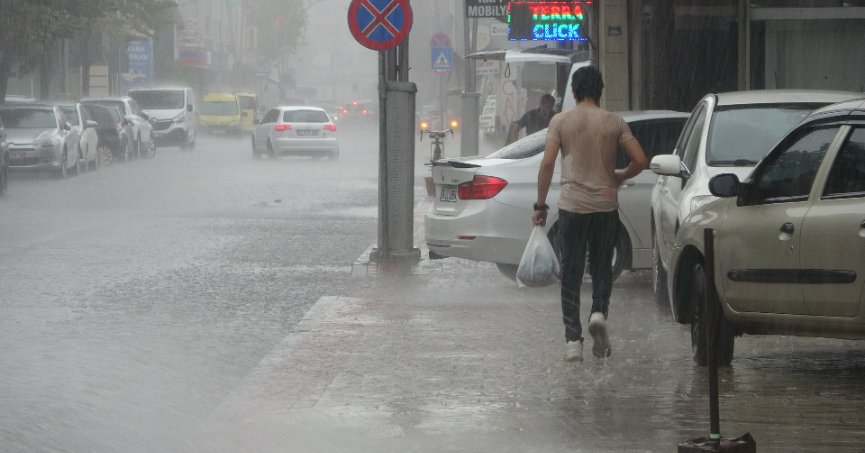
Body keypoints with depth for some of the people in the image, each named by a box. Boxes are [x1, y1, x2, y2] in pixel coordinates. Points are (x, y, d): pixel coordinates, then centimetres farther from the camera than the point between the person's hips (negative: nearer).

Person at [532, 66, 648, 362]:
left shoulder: (561, 121, -1)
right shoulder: (615, 123, 2)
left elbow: (547, 163, -8)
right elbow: (640, 161, -2)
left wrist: (540, 205, -2)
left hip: (572, 205, -1)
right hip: (606, 205, 1)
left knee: (571, 273, 4)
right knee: (602, 267, 15)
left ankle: (573, 340, 0)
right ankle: (599, 311, -12)